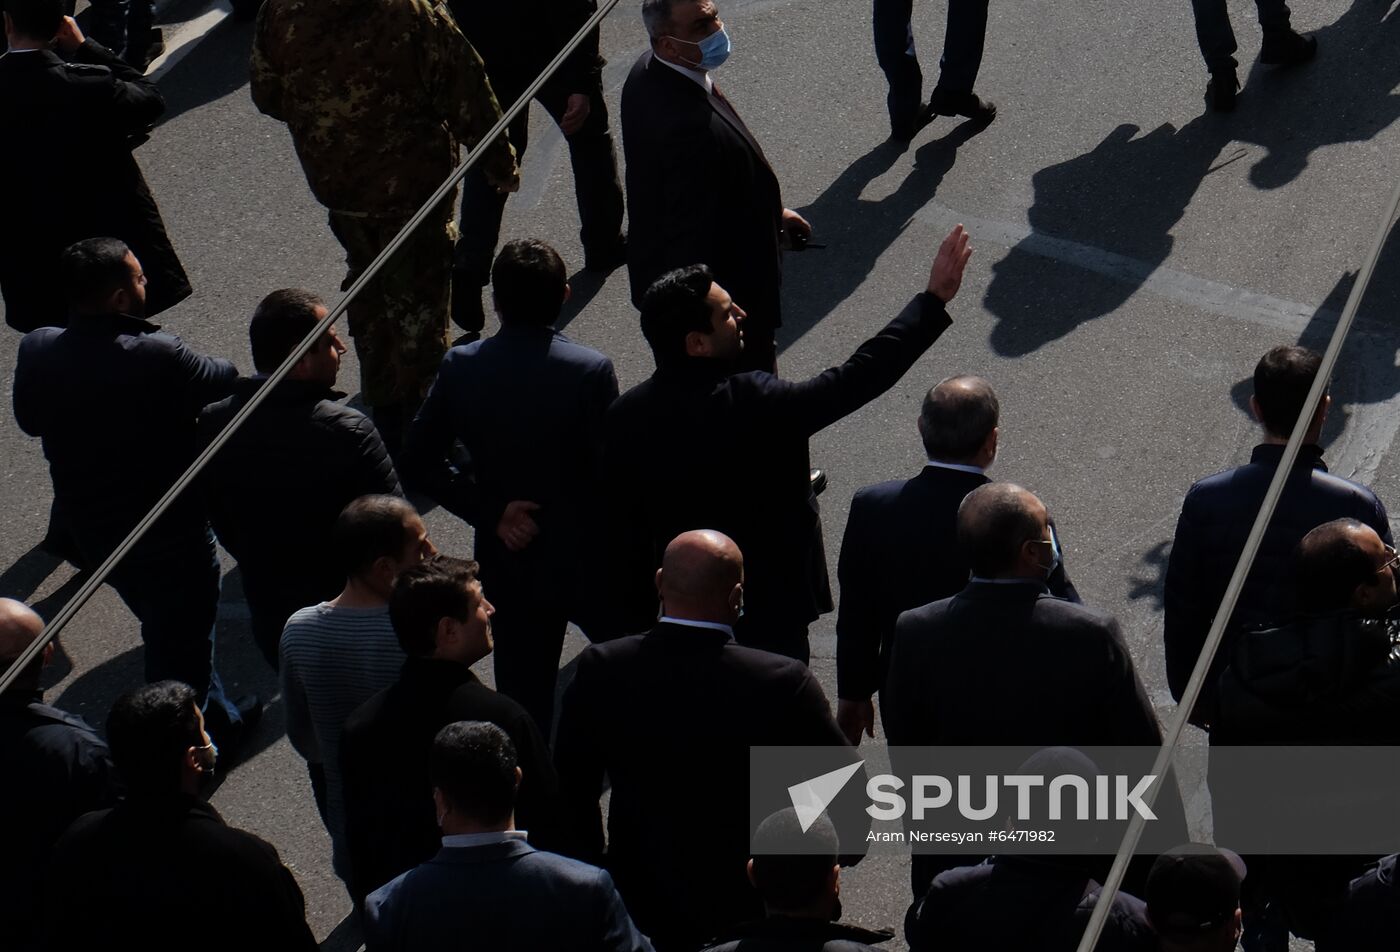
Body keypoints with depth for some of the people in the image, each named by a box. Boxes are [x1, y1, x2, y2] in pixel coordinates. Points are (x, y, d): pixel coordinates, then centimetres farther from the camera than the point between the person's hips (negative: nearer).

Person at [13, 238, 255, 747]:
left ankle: (220, 719, 46)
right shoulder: (156, 357, -29)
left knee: (166, 631, 28)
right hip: (171, 533, -7)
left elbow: (28, 419, 4)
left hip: (90, 529, 7)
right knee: (183, 646, 14)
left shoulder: (36, 351, -13)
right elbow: (222, 382, -12)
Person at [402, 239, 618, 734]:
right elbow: (611, 475, -18)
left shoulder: (461, 367, -9)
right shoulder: (591, 371, -20)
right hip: (590, 563, -2)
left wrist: (490, 510, -6)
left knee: (523, 699, 14)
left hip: (508, 560, 2)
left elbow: (419, 462, -6)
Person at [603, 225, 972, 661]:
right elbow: (858, 377, -24)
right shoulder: (750, 404, -28)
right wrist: (934, 298, -17)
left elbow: (625, 537, -2)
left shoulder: (624, 417, -11)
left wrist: (633, 625, 10)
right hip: (768, 608, -5)